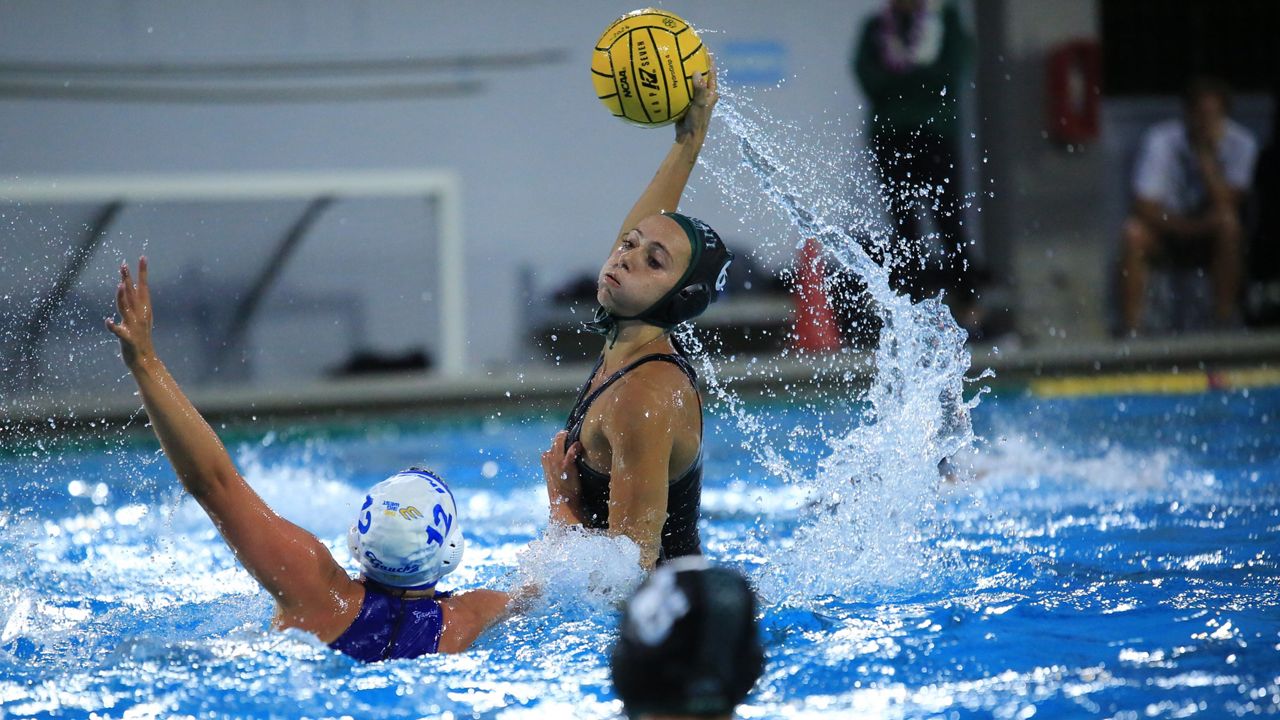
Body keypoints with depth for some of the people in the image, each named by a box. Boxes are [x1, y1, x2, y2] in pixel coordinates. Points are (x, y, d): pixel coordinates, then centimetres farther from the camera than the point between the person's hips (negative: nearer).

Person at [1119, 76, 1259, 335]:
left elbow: (1226, 205, -23)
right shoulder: (1161, 141, -17)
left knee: (1229, 223, -32)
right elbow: (1144, 207, -21)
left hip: (1213, 239, 1)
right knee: (1133, 233, -32)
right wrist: (1193, 226, -31)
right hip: (1168, 228, -1)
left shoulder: (1241, 144, -13)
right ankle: (1131, 329, -27)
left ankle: (1225, 318, -24)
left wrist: (1206, 155, -28)